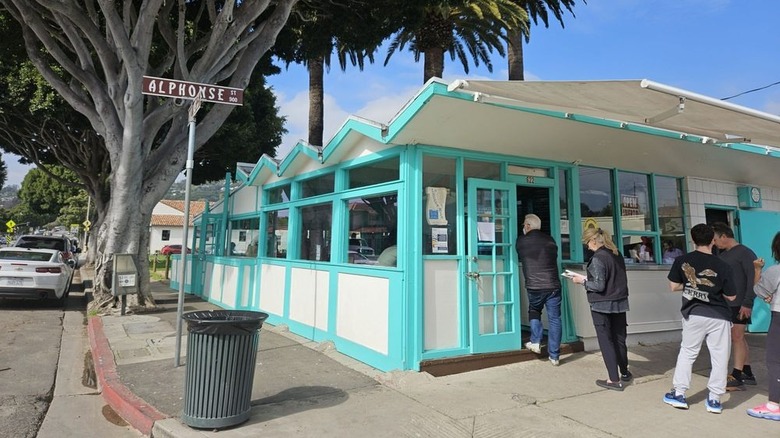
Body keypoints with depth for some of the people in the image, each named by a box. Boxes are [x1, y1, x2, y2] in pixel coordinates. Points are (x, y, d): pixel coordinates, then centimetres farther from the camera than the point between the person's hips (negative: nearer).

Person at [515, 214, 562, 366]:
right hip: (553, 286, 2)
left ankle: (535, 342, 16)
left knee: (534, 312, 25)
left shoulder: (521, 241, 3)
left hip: (534, 287, -1)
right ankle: (554, 356, 10)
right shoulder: (550, 240, 10)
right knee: (554, 319, 7)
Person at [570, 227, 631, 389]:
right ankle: (624, 373, 35)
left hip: (602, 305, -8)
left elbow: (599, 286, -21)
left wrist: (583, 281, -6)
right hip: (620, 303, 8)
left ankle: (614, 380, 5)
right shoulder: (618, 255, 7)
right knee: (619, 339, 20)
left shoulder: (598, 258, -19)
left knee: (606, 341, 2)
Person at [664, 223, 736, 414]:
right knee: (719, 357, 10)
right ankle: (714, 399, 16)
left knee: (687, 352, 14)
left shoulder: (682, 261, -6)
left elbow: (673, 286, 1)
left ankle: (679, 394, 17)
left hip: (693, 314, 2)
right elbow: (731, 296, -3)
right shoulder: (723, 266, -10)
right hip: (718, 317, -1)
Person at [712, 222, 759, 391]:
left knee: (736, 337, -8)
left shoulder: (745, 253, -9)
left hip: (739, 304, -8)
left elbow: (753, 279, -14)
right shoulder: (722, 255, 15)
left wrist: (748, 303, -18)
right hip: (724, 303, 8)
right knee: (739, 337, 13)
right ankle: (747, 374, 22)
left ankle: (736, 378, -5)